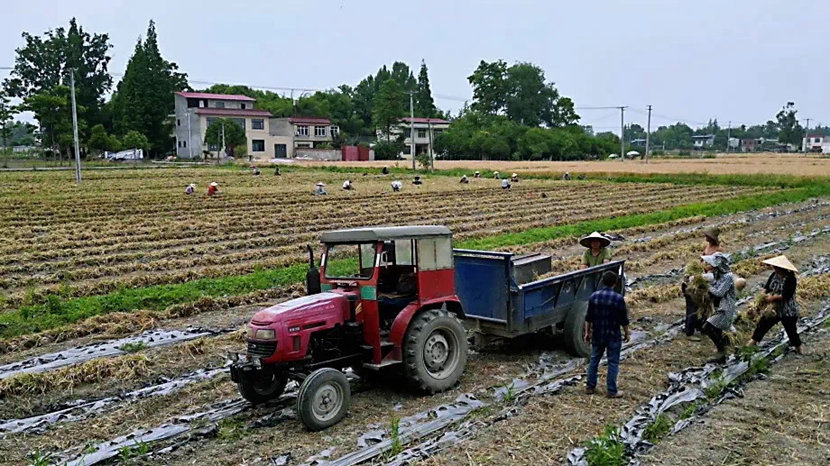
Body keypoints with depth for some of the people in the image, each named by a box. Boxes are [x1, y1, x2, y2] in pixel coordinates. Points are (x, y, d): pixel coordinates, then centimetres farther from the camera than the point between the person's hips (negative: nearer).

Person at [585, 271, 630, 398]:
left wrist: (587, 332, 12)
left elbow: (588, 317, 2)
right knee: (613, 363, 6)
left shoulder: (594, 296, -3)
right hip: (613, 336, -3)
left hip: (597, 335, 4)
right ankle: (611, 391, 9)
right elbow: (623, 320, -8)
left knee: (594, 360, 15)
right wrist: (626, 333, 6)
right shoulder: (618, 298, -14)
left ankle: (590, 387, 21)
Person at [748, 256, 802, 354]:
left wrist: (773, 298, -26)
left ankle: (799, 350, 25)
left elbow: (787, 295, -26)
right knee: (762, 324, 13)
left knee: (791, 331, 7)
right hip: (773, 308, 6)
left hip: (787, 312, -6)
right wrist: (764, 292, -13)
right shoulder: (774, 275, -2)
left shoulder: (791, 279, -21)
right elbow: (767, 286, 7)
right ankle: (754, 341, 27)